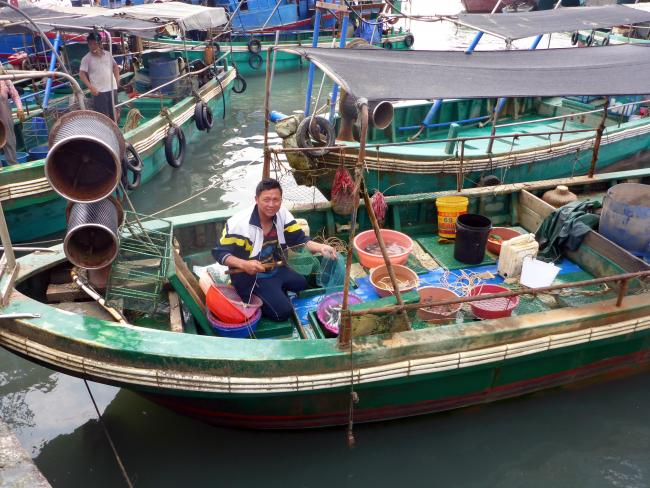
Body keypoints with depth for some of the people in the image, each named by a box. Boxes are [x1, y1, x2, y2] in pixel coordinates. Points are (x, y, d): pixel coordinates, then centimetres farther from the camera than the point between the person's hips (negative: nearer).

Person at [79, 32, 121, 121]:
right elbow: (82, 74, -6)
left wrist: (117, 80, 7)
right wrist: (91, 87, -15)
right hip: (99, 91, -4)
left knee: (113, 113, 14)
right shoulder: (86, 58, -4)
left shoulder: (108, 54, 7)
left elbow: (115, 66, 19)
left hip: (112, 88, 4)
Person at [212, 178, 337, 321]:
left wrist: (320, 247, -27)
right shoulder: (239, 223, -21)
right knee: (283, 311, -18)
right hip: (249, 277, -6)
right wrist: (244, 264, -34)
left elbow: (300, 240, -6)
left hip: (276, 270, 6)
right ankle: (253, 302, 7)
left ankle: (277, 294, 13)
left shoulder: (283, 214, -7)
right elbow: (219, 252, -16)